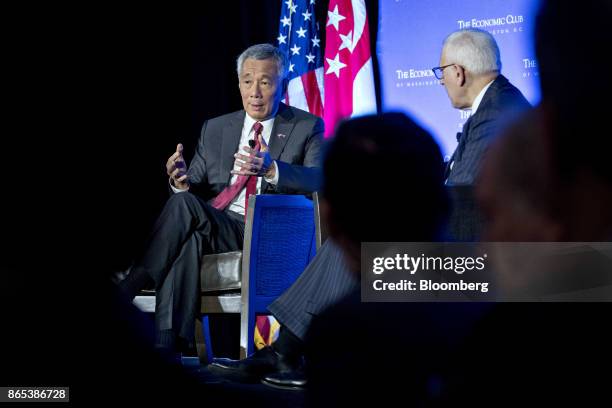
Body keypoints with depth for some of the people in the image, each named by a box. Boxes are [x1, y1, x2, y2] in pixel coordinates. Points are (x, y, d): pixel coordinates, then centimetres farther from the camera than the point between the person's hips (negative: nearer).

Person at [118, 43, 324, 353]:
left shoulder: (307, 127, 8)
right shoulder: (215, 129, 21)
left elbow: (319, 179, -10)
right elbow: (194, 188, 15)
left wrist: (272, 169, -29)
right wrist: (182, 182, -11)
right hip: (214, 230, 4)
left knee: (184, 206, -33)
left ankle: (124, 292, -31)